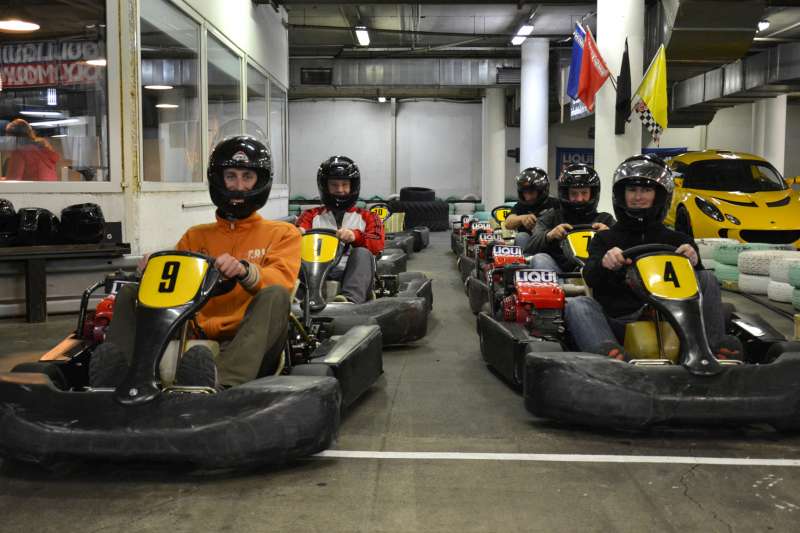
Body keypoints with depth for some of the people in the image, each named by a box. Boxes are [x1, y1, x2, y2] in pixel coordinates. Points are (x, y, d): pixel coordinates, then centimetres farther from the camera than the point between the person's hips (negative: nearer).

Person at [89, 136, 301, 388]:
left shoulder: (282, 234, 15)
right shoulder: (196, 236, 26)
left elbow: (280, 281, -5)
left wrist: (244, 271, -27)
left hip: (249, 341, -3)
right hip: (197, 335, 3)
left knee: (275, 295, -31)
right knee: (129, 294, -10)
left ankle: (223, 383, -57)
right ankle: (120, 369, -41)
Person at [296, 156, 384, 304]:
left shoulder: (367, 217, 22)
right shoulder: (311, 215, 27)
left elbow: (378, 244, 2)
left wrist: (355, 236, -20)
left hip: (350, 276, -1)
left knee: (362, 253, -31)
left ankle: (350, 299, -56)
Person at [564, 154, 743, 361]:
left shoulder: (677, 241, 21)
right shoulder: (604, 239, 19)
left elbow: (698, 285, 7)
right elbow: (590, 278, 0)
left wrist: (693, 262, -16)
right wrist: (604, 264, -24)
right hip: (616, 323, -1)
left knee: (707, 279, -15)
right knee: (576, 304, -28)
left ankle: (714, 347, -37)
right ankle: (607, 353, -57)